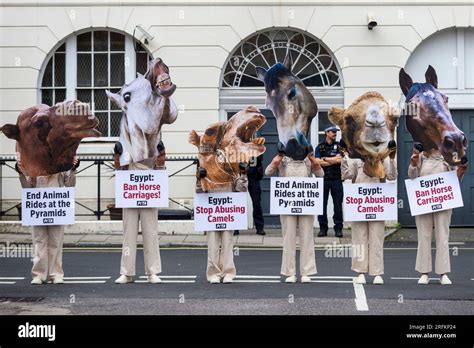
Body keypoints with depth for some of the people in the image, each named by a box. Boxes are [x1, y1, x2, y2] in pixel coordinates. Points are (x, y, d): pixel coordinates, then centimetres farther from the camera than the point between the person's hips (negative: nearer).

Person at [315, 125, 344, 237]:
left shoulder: (339, 146, 9)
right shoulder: (320, 147, 8)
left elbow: (339, 159, -6)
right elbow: (319, 162, -5)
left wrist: (325, 159, -2)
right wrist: (334, 161, -4)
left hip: (336, 179, 0)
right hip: (323, 178, 0)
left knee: (338, 204, 0)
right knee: (322, 204, 1)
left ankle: (338, 228, 5)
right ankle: (323, 228, 7)